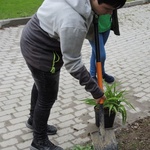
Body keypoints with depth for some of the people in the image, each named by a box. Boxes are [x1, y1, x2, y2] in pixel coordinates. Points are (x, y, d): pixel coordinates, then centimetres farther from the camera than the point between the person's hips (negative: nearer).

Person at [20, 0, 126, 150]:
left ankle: (34, 119, 53)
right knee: (48, 97, 7)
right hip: (40, 51, -10)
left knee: (40, 85, 28)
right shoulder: (74, 23, -36)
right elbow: (72, 63, -26)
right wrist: (94, 89, -16)